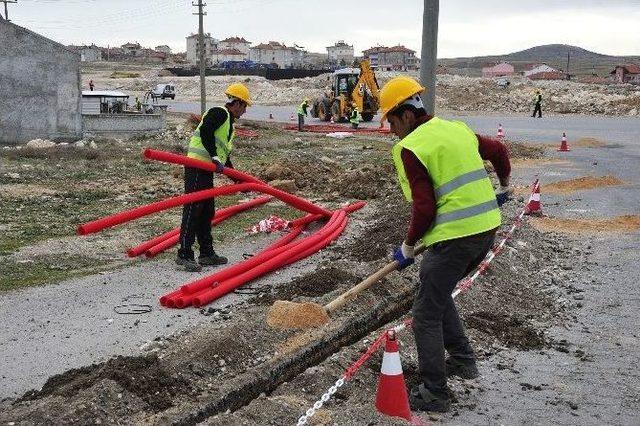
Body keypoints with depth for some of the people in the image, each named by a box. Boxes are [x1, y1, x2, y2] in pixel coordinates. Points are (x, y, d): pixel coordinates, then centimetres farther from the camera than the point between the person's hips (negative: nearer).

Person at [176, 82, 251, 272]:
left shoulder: (228, 121, 25)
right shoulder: (219, 113, -6)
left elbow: (225, 153, 29)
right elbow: (205, 131, -23)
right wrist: (215, 157, -23)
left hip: (207, 170, 11)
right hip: (197, 166, -10)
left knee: (207, 212, 13)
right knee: (192, 210, -11)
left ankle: (207, 253, 21)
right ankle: (184, 254, -10)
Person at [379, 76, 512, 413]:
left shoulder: (410, 148, -11)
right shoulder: (457, 129, 13)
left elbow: (424, 209, -16)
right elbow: (499, 151, 28)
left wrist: (408, 246, 0)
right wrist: (503, 186, 46)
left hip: (455, 237, -9)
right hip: (488, 228, 9)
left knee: (426, 314, 3)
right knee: (437, 292, 27)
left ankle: (434, 393, 9)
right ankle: (462, 359, 30)